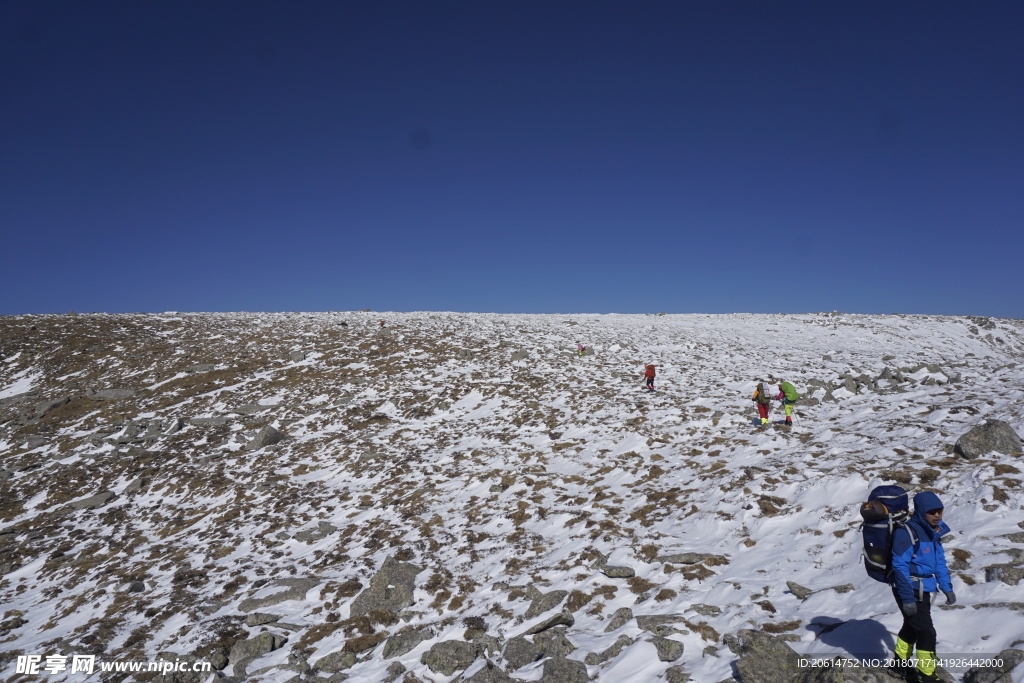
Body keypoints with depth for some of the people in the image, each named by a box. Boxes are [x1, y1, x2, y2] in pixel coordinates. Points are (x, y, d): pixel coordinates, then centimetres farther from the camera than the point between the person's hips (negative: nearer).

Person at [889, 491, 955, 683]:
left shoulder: (934, 531, 5)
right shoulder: (905, 533, -23)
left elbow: (940, 562, 16)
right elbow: (900, 566, -22)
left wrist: (947, 588, 13)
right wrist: (907, 598, -22)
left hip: (924, 589, 9)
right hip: (910, 589, -9)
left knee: (911, 627, 21)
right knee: (926, 632, -5)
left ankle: (901, 665, 37)